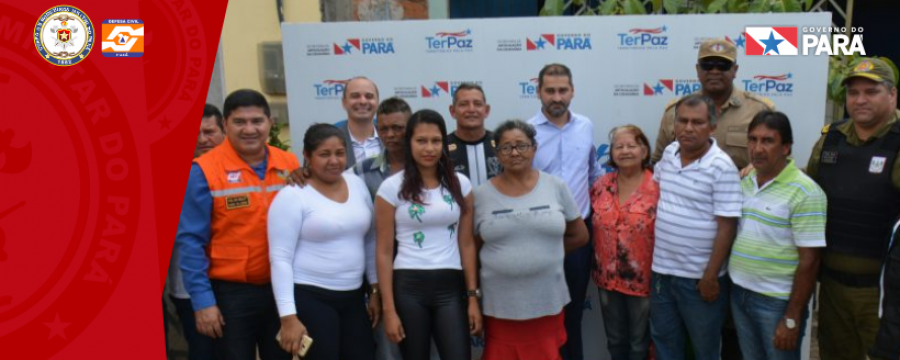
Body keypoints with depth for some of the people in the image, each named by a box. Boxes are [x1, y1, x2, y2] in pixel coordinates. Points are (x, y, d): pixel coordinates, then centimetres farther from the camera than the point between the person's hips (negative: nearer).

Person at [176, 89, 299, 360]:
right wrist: (202, 299, -13)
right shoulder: (204, 171, -11)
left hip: (282, 288, 4)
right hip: (231, 292, -4)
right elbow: (191, 240, -10)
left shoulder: (290, 165, 0)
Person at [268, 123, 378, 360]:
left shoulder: (357, 184, 6)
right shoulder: (292, 196, -10)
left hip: (353, 297, 6)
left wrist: (376, 288, 11)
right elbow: (280, 259, -13)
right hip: (309, 298, -5)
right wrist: (289, 317, -16)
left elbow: (370, 241, 13)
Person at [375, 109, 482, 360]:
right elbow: (384, 252, -3)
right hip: (408, 287, -1)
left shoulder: (460, 184, 5)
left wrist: (473, 296, 2)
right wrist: (389, 309, -6)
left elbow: (466, 244, 7)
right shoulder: (392, 188, -3)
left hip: (450, 286, 2)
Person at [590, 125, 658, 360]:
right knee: (615, 340, 19)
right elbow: (591, 225, 12)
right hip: (608, 278, 4)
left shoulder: (658, 187, -13)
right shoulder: (601, 186, 0)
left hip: (643, 279, -4)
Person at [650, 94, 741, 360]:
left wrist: (711, 277, -16)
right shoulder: (668, 153, 2)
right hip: (662, 271, 5)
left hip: (699, 277, -5)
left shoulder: (722, 167, -17)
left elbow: (726, 227, -16)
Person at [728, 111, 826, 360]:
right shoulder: (744, 183, 5)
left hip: (778, 301, -6)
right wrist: (737, 288, 8)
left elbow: (809, 261, -16)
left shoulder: (804, 192, -15)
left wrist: (792, 318, -16)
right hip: (739, 293, 6)